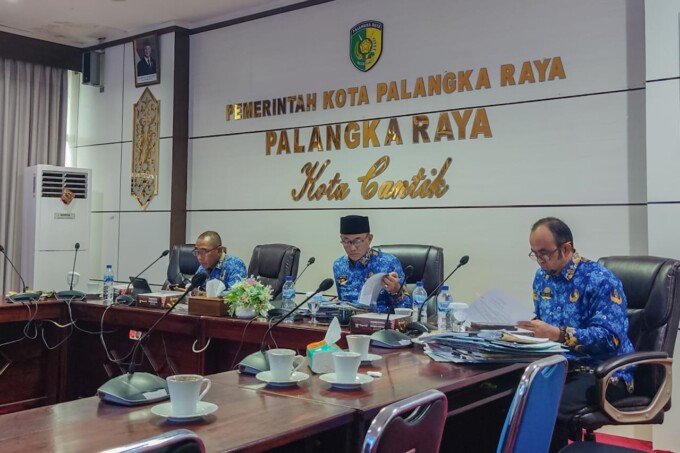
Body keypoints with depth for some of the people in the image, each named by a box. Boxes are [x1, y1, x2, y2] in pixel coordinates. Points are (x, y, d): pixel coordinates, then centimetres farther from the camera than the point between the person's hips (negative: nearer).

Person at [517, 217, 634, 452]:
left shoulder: (600, 280, -13)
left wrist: (557, 334, -29)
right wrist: (527, 326, -4)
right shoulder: (542, 276, 10)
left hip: (603, 373, -6)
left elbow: (610, 337, -22)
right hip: (560, 366, 7)